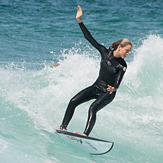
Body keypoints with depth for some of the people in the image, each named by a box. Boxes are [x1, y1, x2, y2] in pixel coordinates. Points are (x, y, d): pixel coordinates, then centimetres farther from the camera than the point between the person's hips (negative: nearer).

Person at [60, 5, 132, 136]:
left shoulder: (122, 66, -16)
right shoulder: (105, 52, -7)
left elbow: (118, 83, -25)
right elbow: (90, 38, -6)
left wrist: (113, 88, -51)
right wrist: (79, 21, -10)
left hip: (108, 93, -4)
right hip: (96, 87, 5)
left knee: (93, 108, -29)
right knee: (73, 102, -8)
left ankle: (86, 134, -39)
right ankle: (63, 127, 2)